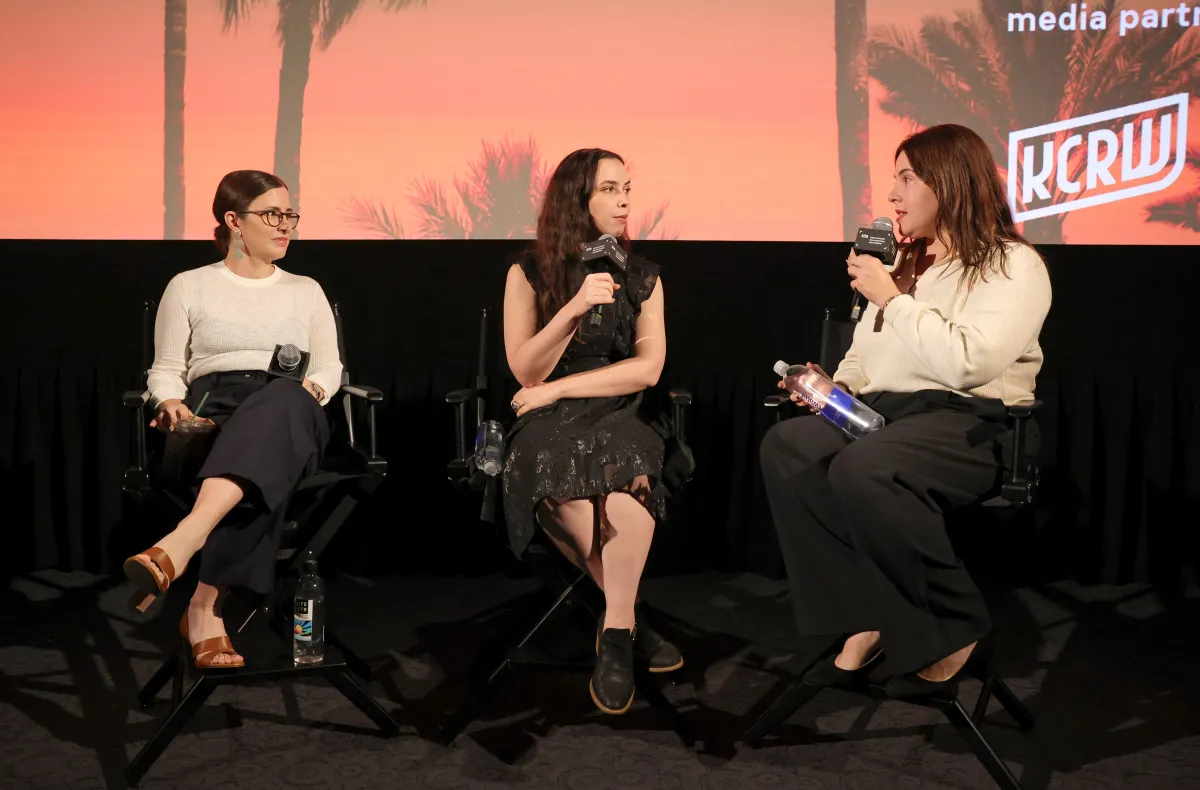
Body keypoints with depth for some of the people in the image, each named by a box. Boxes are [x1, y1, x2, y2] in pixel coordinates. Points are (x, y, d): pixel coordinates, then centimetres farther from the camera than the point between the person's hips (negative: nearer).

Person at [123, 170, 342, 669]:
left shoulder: (306, 290, 26)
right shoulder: (189, 287, 19)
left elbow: (330, 366, 20)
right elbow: (166, 371, 15)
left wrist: (313, 389, -5)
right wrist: (172, 405, -9)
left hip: (289, 415, 1)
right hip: (211, 410, 0)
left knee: (283, 399, -43)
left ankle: (183, 541, -58)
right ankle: (207, 605, -46)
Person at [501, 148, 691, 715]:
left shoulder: (642, 277, 10)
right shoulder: (529, 274, 5)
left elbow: (647, 368, 0)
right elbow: (526, 371, -2)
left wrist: (558, 387, -7)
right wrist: (575, 308, -16)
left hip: (622, 415, 1)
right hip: (550, 424, -1)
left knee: (626, 466, -36)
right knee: (553, 467, -36)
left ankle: (616, 632, -33)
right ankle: (630, 620, -23)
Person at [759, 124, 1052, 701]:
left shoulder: (1014, 265, -3)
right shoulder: (904, 266, 21)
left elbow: (967, 362, -19)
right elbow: (865, 354, 27)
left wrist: (891, 299, -11)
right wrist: (837, 385, 4)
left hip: (971, 422, -7)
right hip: (883, 412, 7)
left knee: (862, 470, -37)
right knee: (786, 448, -22)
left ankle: (954, 631, -17)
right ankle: (865, 623, -21)